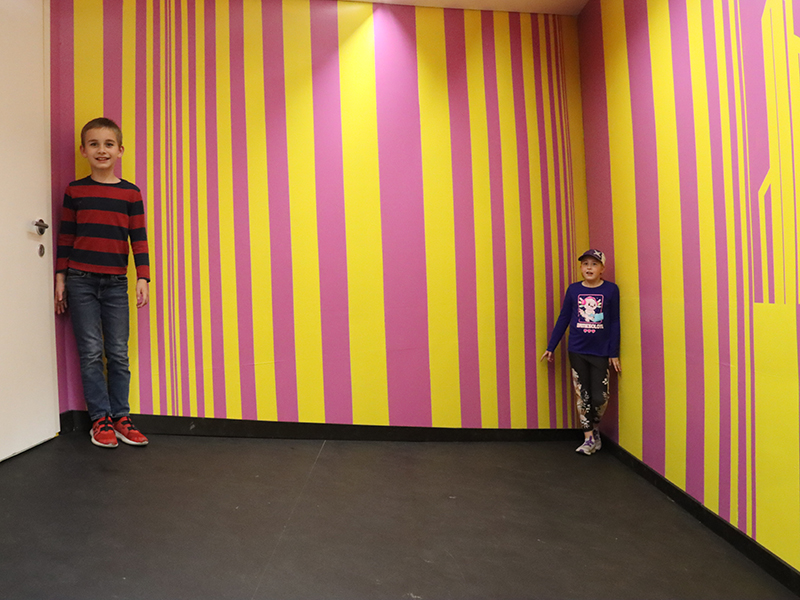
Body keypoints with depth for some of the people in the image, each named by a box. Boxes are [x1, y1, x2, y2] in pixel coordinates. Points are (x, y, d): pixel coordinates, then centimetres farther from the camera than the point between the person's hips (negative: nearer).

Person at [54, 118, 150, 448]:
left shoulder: (131, 193, 5)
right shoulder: (74, 191, 6)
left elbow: (139, 238, 4)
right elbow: (65, 237, 7)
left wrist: (143, 278, -2)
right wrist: (60, 278, 5)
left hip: (116, 283, 0)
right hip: (81, 281, 0)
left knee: (119, 353, 3)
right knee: (91, 352, 1)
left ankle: (120, 417, 13)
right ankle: (100, 418, 11)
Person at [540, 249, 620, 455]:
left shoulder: (611, 289, -3)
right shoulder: (573, 289, 1)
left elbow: (614, 322, 0)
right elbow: (563, 319, 7)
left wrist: (614, 353, -2)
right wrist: (550, 347, 8)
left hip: (601, 353, -1)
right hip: (577, 352, 2)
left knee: (600, 398, 0)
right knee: (583, 396, 7)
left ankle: (595, 428, 30)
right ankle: (589, 438, 20)